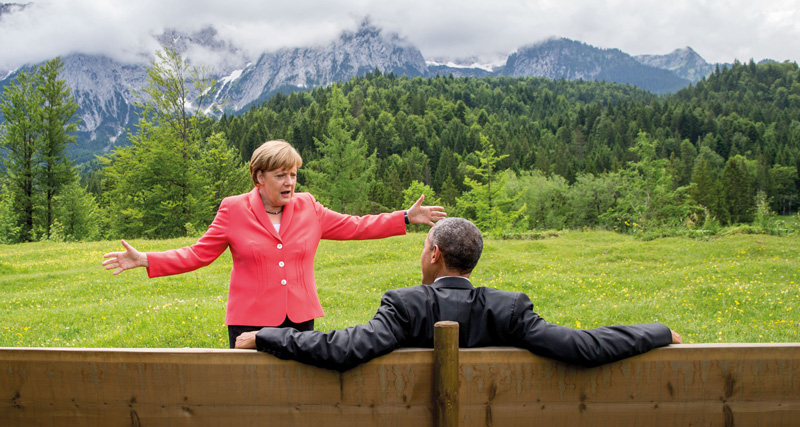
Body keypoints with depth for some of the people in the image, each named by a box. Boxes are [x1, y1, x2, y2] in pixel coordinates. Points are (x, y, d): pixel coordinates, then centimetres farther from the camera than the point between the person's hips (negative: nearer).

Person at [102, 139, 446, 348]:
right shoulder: (234, 210, -1)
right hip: (251, 322, -2)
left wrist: (407, 217, 8)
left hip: (300, 319, 3)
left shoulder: (308, 208, 6)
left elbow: (354, 227, 11)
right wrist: (145, 260, -9)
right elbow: (198, 254, 1)